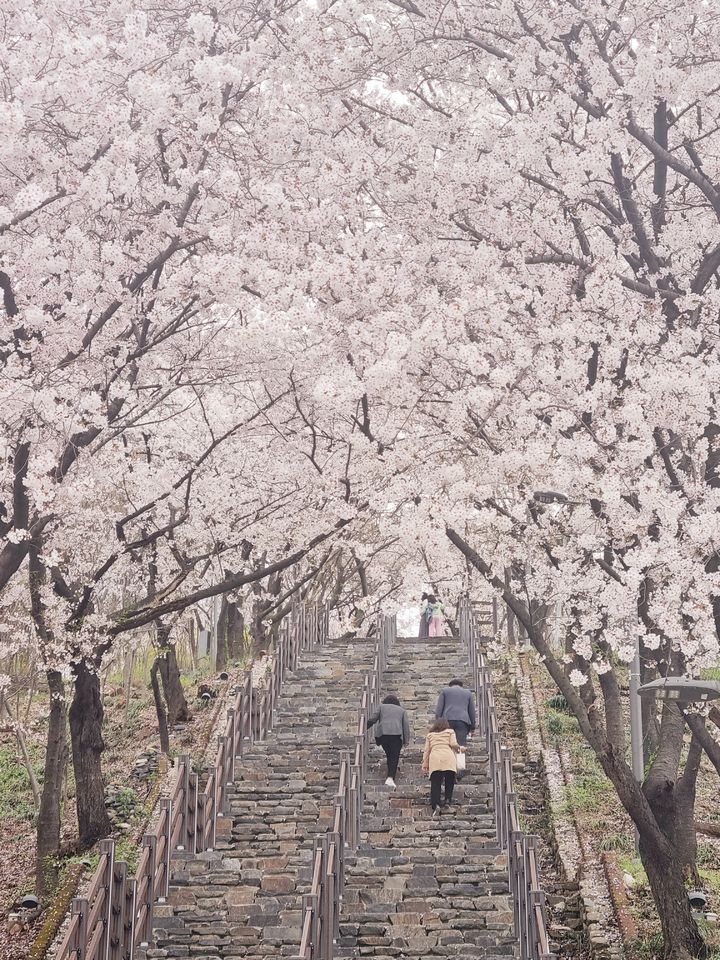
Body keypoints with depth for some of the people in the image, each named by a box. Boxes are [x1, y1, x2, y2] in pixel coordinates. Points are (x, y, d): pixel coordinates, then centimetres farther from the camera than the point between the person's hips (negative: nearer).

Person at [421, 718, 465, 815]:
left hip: (434, 759, 1)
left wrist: (425, 764, 15)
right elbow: (453, 744, 4)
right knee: (449, 781, 14)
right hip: (448, 758, -1)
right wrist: (459, 748, 23)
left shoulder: (430, 735, 24)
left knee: (435, 784, -4)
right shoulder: (450, 732, 19)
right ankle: (448, 799, 3)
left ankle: (435, 804, -20)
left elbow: (427, 750, 17)